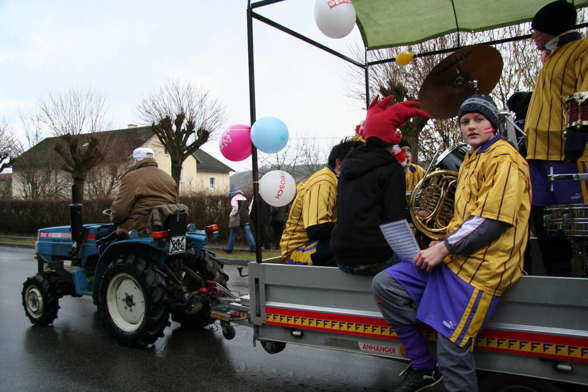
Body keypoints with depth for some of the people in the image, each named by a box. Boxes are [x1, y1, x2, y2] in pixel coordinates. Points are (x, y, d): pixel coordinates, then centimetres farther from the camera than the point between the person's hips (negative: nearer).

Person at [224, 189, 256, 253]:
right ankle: (253, 247, -3)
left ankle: (229, 248, 10)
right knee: (248, 232, 3)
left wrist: (231, 214, -3)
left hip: (237, 219, -5)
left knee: (233, 234, 3)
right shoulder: (245, 198, 17)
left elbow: (235, 208, -15)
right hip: (246, 218, 5)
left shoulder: (234, 198, -5)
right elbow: (248, 209, 17)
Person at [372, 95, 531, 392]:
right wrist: (442, 243, 8)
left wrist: (443, 249, -16)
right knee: (385, 284, -1)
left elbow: (493, 222, -17)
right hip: (454, 256, 9)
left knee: (453, 352, -10)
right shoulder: (470, 161, 22)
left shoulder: (504, 159, -7)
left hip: (481, 266, -9)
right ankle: (423, 367, 7)